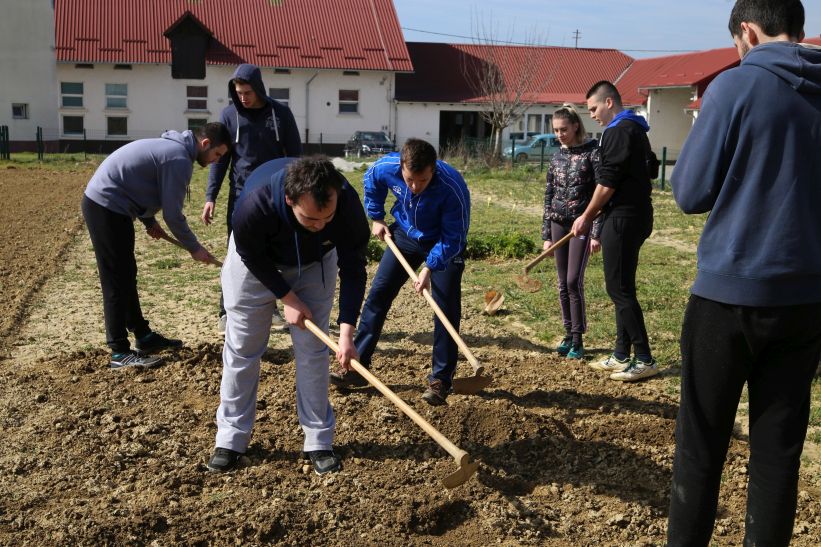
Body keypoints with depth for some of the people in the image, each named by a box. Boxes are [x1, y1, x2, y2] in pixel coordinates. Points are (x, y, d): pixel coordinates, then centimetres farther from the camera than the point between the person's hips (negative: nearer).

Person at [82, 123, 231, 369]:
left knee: (126, 276, 16)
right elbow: (173, 214, -16)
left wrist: (149, 221, 17)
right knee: (117, 281, -6)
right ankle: (120, 352, 0)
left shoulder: (172, 146, 14)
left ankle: (144, 336, 26)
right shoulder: (179, 158, -17)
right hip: (106, 208, -10)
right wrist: (195, 248, -4)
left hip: (103, 204, 10)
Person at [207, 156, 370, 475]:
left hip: (315, 263, 1)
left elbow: (353, 269, -25)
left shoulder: (348, 204, -37)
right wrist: (287, 297, -20)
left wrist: (347, 331, -31)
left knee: (312, 348, -1)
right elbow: (253, 257, -21)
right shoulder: (254, 205, -43)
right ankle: (231, 439, 17)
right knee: (242, 349, 2)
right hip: (256, 263, -1)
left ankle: (319, 442, 11)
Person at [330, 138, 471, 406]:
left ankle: (440, 379, 3)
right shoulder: (387, 166, -25)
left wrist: (429, 268, -35)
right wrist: (376, 218, 4)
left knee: (447, 309, -9)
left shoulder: (453, 187, -36)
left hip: (444, 244, -3)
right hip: (405, 235, 4)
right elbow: (371, 181, 2)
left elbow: (453, 239, -28)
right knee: (378, 294, 2)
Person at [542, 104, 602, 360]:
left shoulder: (592, 152, -6)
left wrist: (597, 233, -14)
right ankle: (568, 335, 16)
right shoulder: (557, 157, 10)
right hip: (558, 223, 5)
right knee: (563, 284, 7)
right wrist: (546, 235, 11)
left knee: (574, 281, -9)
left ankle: (578, 340, 0)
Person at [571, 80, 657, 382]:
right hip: (635, 215, 10)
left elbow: (607, 182, -16)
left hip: (623, 218, -10)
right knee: (622, 287, 14)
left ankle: (645, 360, -2)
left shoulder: (619, 131, -13)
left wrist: (587, 217, -5)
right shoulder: (635, 129, 18)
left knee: (619, 289, -6)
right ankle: (621, 356, 20)